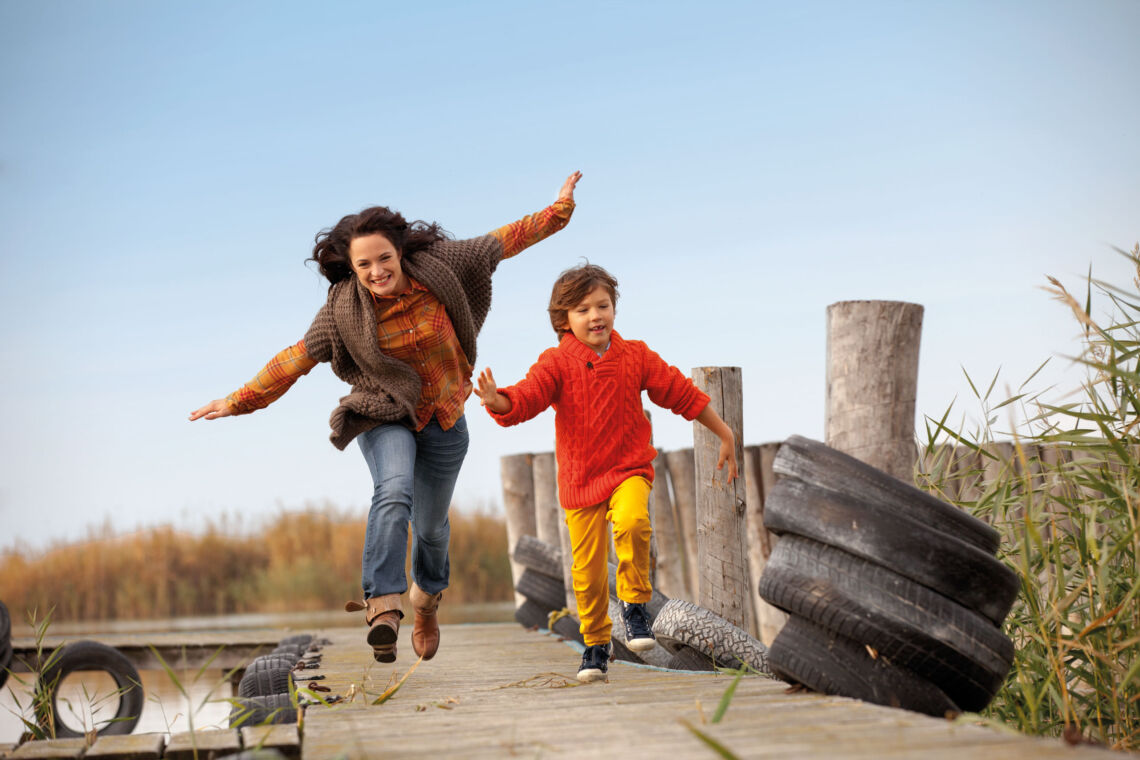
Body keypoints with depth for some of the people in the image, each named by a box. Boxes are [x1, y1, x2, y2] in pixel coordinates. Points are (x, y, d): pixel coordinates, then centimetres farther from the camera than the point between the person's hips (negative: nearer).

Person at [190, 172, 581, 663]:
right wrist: (239, 401, -9)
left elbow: (502, 243, -2)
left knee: (431, 522, 13)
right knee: (394, 491, -32)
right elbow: (295, 360, -8)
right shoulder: (343, 310, -16)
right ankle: (383, 605, -40)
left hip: (443, 419, 2)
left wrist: (559, 209, 3)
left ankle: (427, 597, 44)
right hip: (385, 416, -2)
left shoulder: (437, 266, -14)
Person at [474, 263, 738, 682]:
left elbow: (682, 393, 9)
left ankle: (635, 603, -9)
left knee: (632, 522, -31)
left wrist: (725, 435, 14)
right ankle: (596, 643, 26)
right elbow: (526, 398, -19)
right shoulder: (557, 363, -5)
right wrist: (497, 400, -43)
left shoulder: (635, 356, 2)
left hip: (629, 469, 0)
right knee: (588, 569, 3)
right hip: (580, 480, 0)